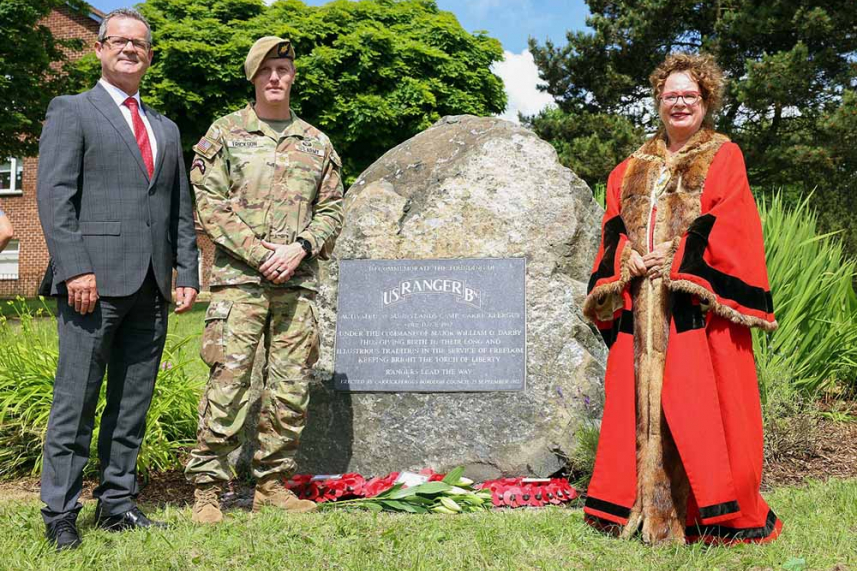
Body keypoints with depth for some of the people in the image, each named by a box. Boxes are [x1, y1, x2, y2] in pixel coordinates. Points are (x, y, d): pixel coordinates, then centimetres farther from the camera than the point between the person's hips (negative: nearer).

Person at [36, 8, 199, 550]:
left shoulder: (166, 128, 22)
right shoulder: (71, 111, 5)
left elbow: (182, 210, 20)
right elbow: (54, 195, -6)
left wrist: (188, 273, 9)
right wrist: (75, 268, -16)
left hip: (150, 287, 6)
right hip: (95, 281, -5)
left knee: (134, 403, 9)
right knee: (76, 403, -2)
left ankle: (118, 503, 18)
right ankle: (61, 515, 5)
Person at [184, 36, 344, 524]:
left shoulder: (317, 143, 15)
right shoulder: (224, 134, 6)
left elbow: (333, 209, 12)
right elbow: (211, 204, -2)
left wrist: (300, 247, -6)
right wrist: (260, 253, -11)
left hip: (299, 282, 4)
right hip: (239, 278, -3)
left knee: (291, 388, 4)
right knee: (228, 381, -7)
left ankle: (273, 483, 16)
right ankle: (207, 488, 1)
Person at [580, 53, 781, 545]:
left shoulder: (723, 158, 6)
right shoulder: (634, 167, 19)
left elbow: (728, 228, -5)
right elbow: (615, 226, 14)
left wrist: (679, 262, -15)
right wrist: (627, 261, -5)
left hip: (696, 306, -4)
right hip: (640, 305, 5)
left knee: (698, 405, -7)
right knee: (636, 401, 5)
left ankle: (711, 513, 4)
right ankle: (639, 506, 16)